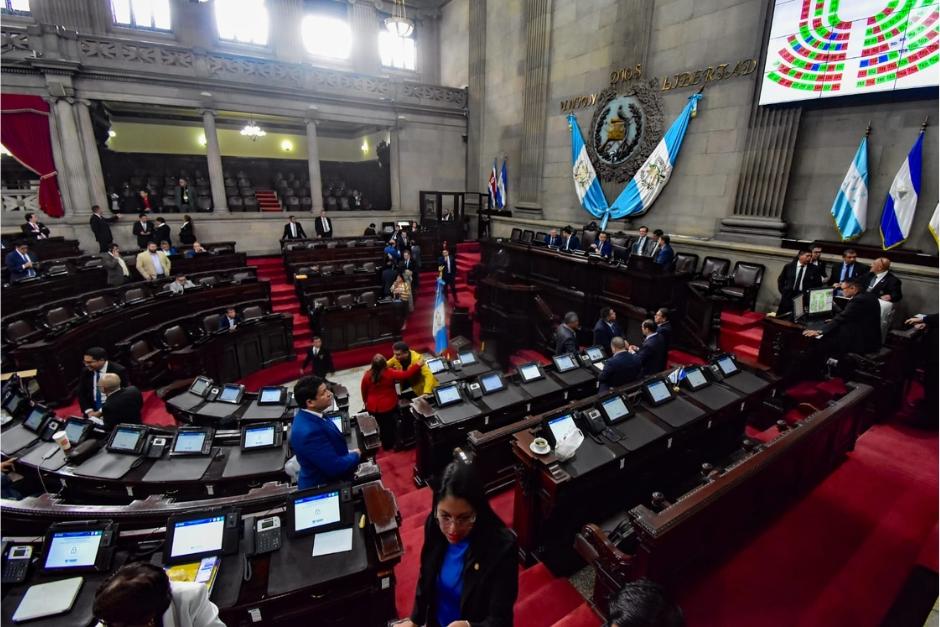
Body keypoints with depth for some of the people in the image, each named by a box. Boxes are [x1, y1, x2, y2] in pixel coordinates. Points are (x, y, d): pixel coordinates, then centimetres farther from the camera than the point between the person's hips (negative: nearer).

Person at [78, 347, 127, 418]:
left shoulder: (119, 371, -12)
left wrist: (101, 412, -15)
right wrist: (89, 411, -6)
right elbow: (81, 394, 8)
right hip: (92, 408, 4)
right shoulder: (86, 372, 3)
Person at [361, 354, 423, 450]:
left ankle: (386, 444, 42)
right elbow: (406, 375, -21)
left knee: (382, 425, 23)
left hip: (373, 406, 2)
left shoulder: (367, 375, -15)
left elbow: (363, 390, 0)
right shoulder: (390, 373, -23)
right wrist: (417, 365, -12)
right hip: (389, 405, -2)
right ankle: (391, 444, 39)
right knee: (391, 425, 21)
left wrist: (365, 401, 18)